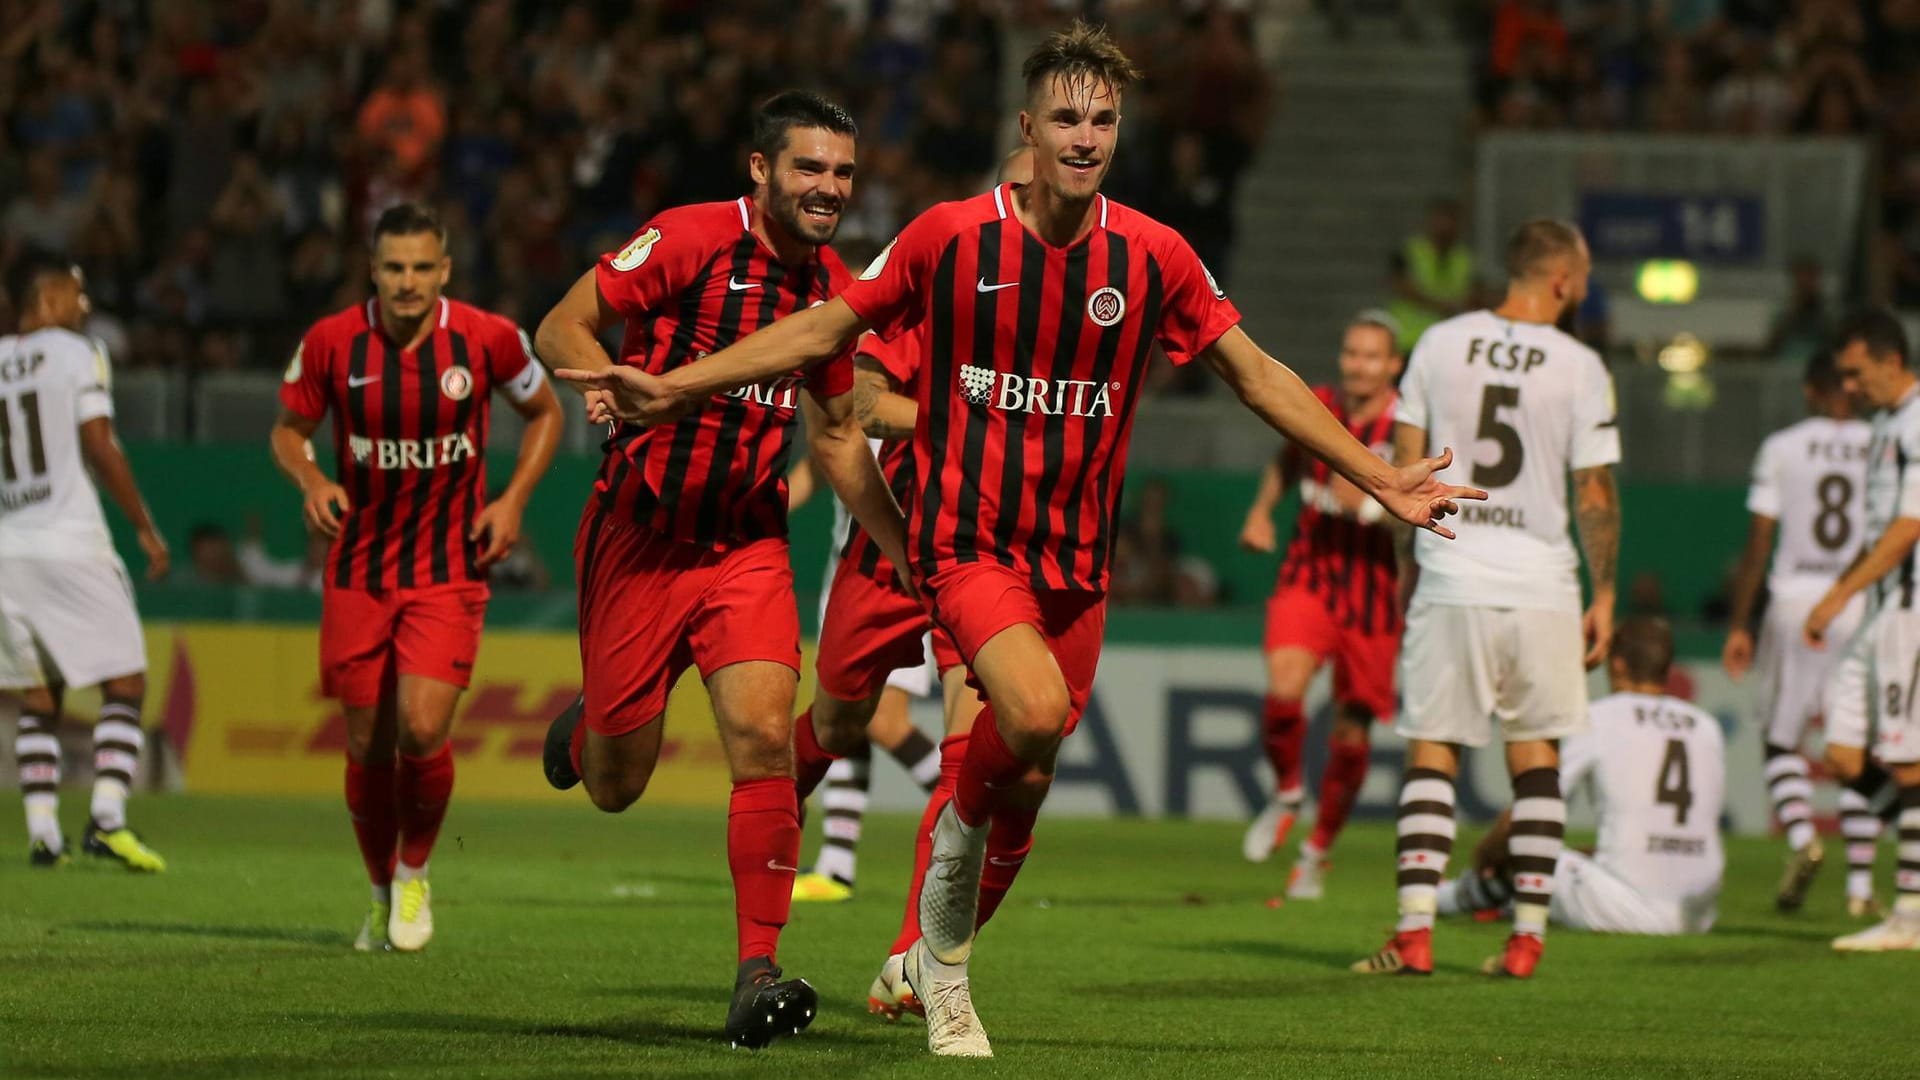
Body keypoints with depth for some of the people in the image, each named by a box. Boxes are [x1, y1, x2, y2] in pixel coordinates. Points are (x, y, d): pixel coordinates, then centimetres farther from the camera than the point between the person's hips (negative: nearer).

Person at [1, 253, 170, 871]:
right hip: (70, 542, -5)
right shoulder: (77, 355, -4)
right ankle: (106, 818, -13)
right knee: (124, 686, 1)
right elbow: (99, 448, -11)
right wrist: (145, 526, -5)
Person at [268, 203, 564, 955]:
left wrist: (513, 499, -4)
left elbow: (544, 412, 9)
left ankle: (414, 873, 11)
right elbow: (289, 428, 7)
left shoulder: (488, 339, -9)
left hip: (449, 572, -2)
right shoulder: (331, 344, -8)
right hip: (359, 570, 2)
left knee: (421, 730, -16)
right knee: (368, 746, 5)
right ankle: (382, 894, 27)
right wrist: (310, 482, -14)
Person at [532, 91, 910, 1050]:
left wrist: (906, 553, 13)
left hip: (748, 546, 3)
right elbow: (561, 328, -9)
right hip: (641, 536, -3)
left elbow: (836, 437, 18)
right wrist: (615, 381, -31)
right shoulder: (689, 241, -12)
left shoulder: (833, 288, 5)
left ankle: (757, 973, -15)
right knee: (615, 786, 5)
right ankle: (584, 730, 43)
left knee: (764, 735, -18)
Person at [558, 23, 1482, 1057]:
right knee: (1036, 714, -28)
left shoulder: (1153, 257, -1)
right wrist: (671, 389, -3)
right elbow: (822, 329, 3)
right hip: (966, 537, -4)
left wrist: (1380, 481, 6)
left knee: (1018, 784, 5)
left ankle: (938, 964, 30)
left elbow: (1256, 374, 9)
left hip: (1077, 560, 4)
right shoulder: (950, 236, -7)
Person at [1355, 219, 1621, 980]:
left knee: (1431, 754, 4)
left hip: (1449, 581, 1)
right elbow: (1594, 495, -2)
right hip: (1540, 587, -1)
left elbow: (1405, 466, 4)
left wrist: (1408, 561, 17)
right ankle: (1527, 936, 10)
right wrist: (1604, 596, 7)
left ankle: (1415, 932, -8)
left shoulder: (1440, 345, 1)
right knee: (1535, 755, 12)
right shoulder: (1579, 369, -5)